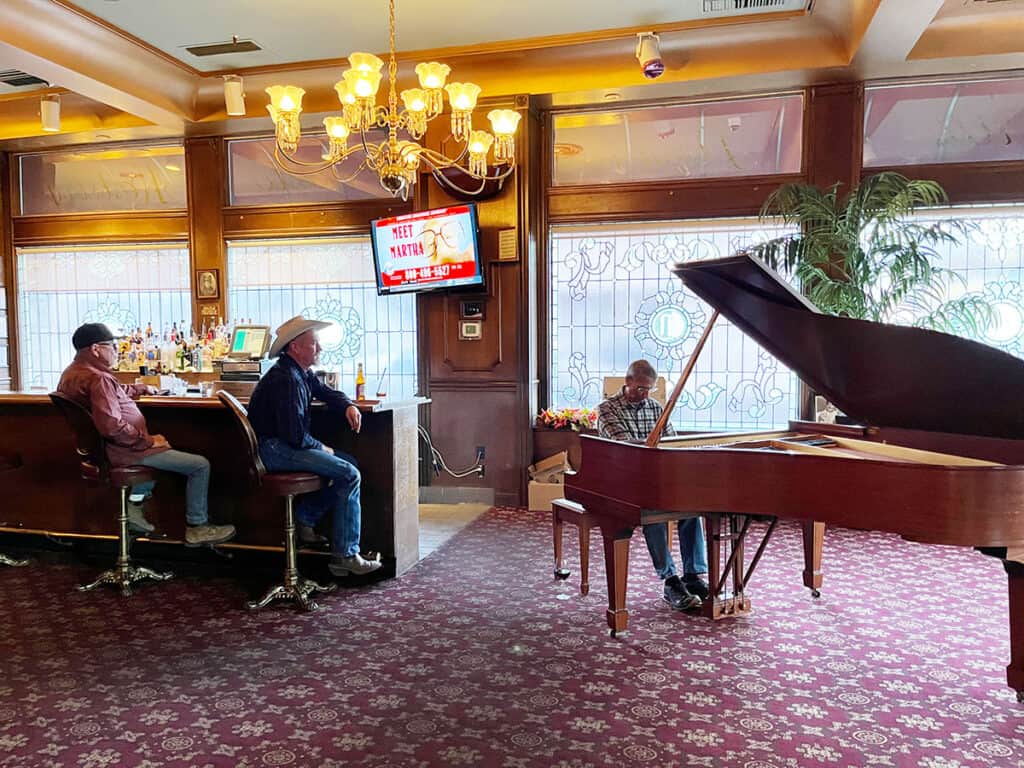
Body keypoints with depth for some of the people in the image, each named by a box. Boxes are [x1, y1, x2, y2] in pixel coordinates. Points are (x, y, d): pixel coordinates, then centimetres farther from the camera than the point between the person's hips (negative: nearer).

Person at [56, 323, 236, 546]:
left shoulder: (73, 372, 9)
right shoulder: (98, 379, -24)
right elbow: (112, 427, -33)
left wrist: (142, 388, 29)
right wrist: (148, 440, -22)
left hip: (100, 445, 11)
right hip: (119, 452, -11)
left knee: (157, 450, 39)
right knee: (200, 465, -9)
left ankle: (135, 503, 28)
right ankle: (196, 528, 2)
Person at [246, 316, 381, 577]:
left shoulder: (301, 372, 10)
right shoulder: (287, 379, -21)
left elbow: (327, 392, 26)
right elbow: (296, 436, -24)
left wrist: (348, 406, 5)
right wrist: (322, 448, -7)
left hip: (285, 445, 11)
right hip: (274, 450, -11)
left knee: (349, 463, 13)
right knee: (349, 475, -17)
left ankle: (304, 520, 14)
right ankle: (345, 556, -13)